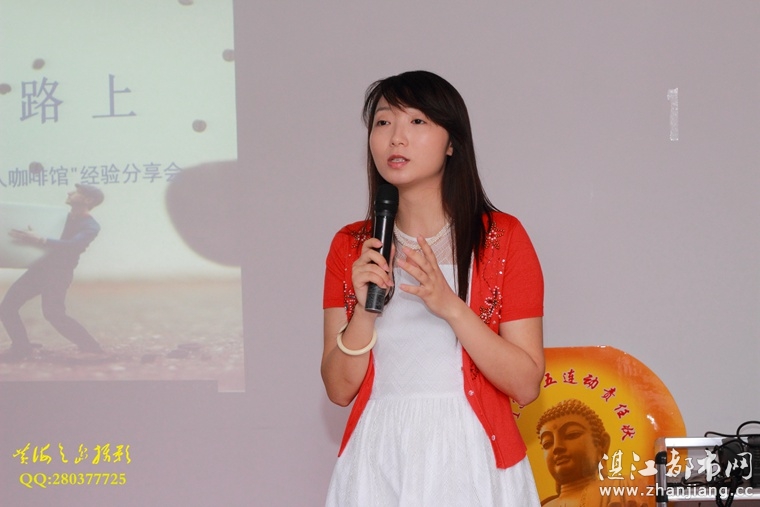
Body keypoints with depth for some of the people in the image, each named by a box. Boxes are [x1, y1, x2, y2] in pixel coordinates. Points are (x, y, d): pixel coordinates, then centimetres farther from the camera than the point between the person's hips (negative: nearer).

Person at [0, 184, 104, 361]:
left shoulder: (90, 226, -11)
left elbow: (74, 245, -30)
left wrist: (39, 240, -38)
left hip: (59, 273, -8)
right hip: (40, 268, 8)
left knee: (53, 313, -26)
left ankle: (92, 350, -18)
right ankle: (21, 348, 19)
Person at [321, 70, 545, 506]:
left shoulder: (502, 238, -4)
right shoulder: (351, 247, 5)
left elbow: (526, 384, -9)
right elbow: (340, 389, 1)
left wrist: (451, 307, -20)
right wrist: (365, 308, -13)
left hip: (471, 459, -2)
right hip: (379, 461, 2)